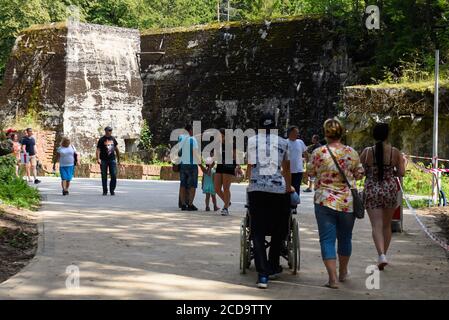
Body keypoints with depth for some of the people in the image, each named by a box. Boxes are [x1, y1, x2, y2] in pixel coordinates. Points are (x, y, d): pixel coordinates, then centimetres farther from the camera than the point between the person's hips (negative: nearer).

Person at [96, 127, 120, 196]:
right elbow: (98, 150, -9)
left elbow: (116, 149, 19)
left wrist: (118, 159, 20)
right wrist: (98, 159, -23)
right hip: (104, 160, -3)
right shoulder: (101, 140, -2)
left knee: (114, 175, -5)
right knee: (104, 176, 3)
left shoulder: (113, 139, 11)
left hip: (112, 159, 3)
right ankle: (105, 191, 11)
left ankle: (112, 190, 9)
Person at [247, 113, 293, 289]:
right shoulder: (283, 142, 8)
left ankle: (262, 274, -11)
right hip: (278, 189, 0)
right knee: (278, 230, 17)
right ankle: (272, 267, 26)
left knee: (258, 232, 0)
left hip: (256, 189, 0)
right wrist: (289, 187, 34)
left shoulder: (251, 141, 10)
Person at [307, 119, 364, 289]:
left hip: (325, 201, -2)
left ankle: (333, 278, -8)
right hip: (348, 202, 3)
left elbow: (311, 173, 4)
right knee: (345, 238, 18)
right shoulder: (352, 153, -3)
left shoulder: (319, 152, -9)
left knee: (327, 240, 1)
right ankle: (343, 273, 33)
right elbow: (359, 174, 7)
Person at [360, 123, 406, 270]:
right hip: (390, 190, 2)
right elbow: (401, 172, -3)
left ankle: (381, 254, -22)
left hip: (371, 190, -2)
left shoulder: (367, 152, -6)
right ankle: (384, 254, 27)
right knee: (387, 225, 17)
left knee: (377, 225, -3)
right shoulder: (395, 152, -4)